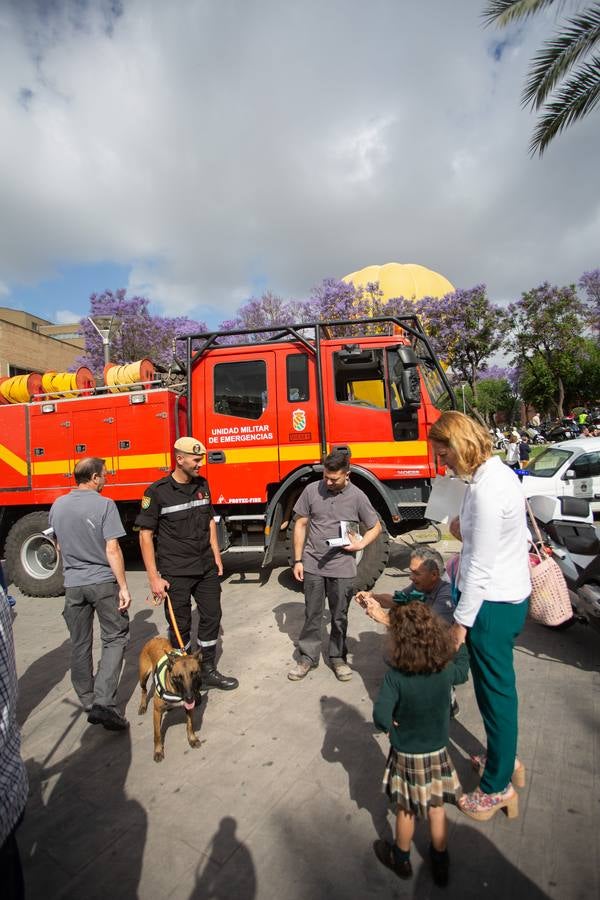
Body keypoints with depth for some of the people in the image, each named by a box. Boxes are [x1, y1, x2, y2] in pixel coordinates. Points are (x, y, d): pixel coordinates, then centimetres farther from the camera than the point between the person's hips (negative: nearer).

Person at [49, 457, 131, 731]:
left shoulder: (57, 506, 3)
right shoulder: (104, 505, -15)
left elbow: (59, 546, 15)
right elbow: (112, 550, -17)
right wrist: (123, 586, -12)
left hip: (72, 584, 5)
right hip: (103, 582, -5)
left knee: (79, 645, 16)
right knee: (114, 639, 7)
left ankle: (88, 702, 28)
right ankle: (104, 702, -2)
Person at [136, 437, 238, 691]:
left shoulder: (202, 485, 4)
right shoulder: (157, 492, -13)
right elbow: (145, 535, -12)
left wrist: (216, 556, 9)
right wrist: (154, 578, -14)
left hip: (206, 568, 6)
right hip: (175, 573, -5)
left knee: (211, 617, 12)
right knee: (180, 625, 8)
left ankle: (208, 671, 30)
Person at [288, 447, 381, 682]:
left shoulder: (357, 496, -6)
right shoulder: (312, 490, -5)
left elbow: (376, 527, 7)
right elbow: (300, 524, 2)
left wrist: (360, 544, -11)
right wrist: (298, 560, 1)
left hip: (342, 567, 0)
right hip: (313, 565, 1)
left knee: (339, 616, 13)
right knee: (312, 615, 12)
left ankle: (337, 658, 31)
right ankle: (307, 657, 27)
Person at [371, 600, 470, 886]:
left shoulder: (395, 676, -29)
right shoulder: (446, 670, -17)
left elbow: (381, 716, -32)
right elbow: (462, 670, 6)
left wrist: (389, 726, -10)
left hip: (406, 755, -2)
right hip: (437, 752, 3)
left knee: (406, 810, 20)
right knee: (436, 809, 22)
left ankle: (401, 859, 42)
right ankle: (440, 863, 41)